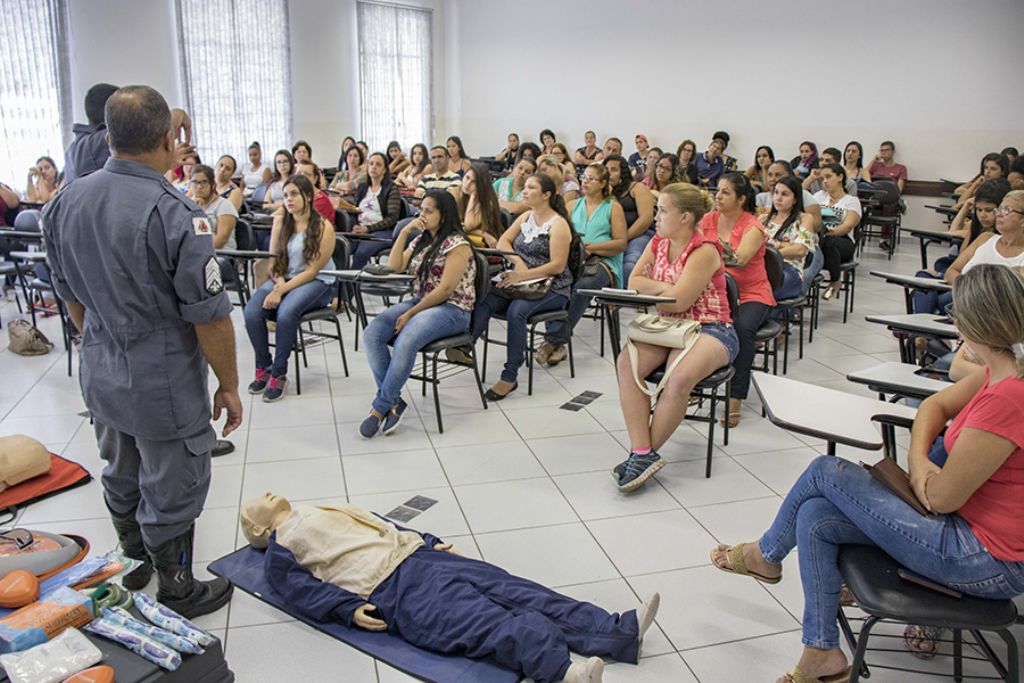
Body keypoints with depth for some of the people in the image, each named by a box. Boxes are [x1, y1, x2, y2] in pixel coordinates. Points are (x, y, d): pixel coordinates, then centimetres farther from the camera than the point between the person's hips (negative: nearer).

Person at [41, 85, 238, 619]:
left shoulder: (64, 203, -2)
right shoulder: (175, 215, -24)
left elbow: (69, 295, 10)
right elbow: (208, 317, -21)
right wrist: (229, 386, -9)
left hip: (99, 375, 7)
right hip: (164, 386, -7)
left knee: (120, 476, 25)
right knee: (170, 493, 10)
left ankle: (133, 564, 48)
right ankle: (176, 593, 29)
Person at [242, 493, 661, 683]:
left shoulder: (321, 511, 32)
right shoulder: (278, 554, 13)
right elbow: (303, 591, -3)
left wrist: (430, 541, 18)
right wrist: (350, 609, -19)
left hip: (420, 556, 6)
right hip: (390, 588, -6)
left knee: (509, 590, -12)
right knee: (482, 621, -30)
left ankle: (619, 632, -22)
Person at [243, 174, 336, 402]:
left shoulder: (323, 227, -9)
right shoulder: (281, 222, 7)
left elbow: (312, 271, -13)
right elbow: (273, 259, 7)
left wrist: (281, 291, -20)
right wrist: (279, 282, -14)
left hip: (317, 283, -5)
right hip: (284, 279, 5)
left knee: (286, 313, -35)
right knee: (251, 311, -23)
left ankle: (279, 374, -17)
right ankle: (263, 368, -3)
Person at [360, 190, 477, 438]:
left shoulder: (457, 244, -7)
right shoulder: (420, 240, 18)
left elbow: (445, 289, -15)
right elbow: (394, 267, 11)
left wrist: (411, 314, -16)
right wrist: (404, 231, 2)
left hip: (452, 310, -7)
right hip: (420, 302, 8)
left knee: (406, 340, -35)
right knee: (372, 332, -20)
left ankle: (380, 407, -21)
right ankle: (393, 401, -20)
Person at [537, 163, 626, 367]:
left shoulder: (613, 207, 12)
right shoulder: (573, 205, 25)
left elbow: (621, 243, 2)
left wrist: (590, 247, -9)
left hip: (603, 261, -3)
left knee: (582, 286, -37)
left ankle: (553, 340, -33)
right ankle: (558, 344, -37)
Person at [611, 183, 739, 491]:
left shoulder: (704, 251, -13)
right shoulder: (658, 243, 10)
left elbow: (678, 302, -20)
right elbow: (633, 282, 2)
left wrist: (646, 291, -5)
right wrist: (665, 287, -13)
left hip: (709, 329, -6)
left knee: (679, 378, -35)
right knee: (626, 362, -24)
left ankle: (644, 453, -17)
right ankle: (642, 453, -26)